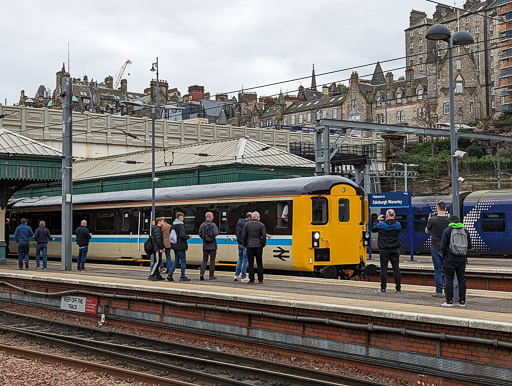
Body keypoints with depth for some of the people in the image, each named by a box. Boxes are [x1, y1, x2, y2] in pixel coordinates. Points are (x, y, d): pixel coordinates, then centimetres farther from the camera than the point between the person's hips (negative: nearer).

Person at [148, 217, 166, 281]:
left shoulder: (159, 228, 19)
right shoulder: (157, 229, -14)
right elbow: (158, 239, -20)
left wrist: (162, 247, 20)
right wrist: (161, 248, -20)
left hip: (158, 248, 11)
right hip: (157, 248, -11)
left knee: (159, 261, 12)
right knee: (156, 261, -11)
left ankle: (158, 275, 16)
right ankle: (151, 275, -12)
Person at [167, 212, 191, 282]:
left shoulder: (173, 225, 10)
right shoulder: (181, 225, -16)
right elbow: (182, 235, -23)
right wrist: (188, 236, -6)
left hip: (175, 246, 8)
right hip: (181, 246, -8)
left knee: (176, 260, 15)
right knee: (183, 261, 2)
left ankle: (170, 274, 6)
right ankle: (182, 277, 5)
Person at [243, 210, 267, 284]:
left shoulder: (247, 224, 2)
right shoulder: (261, 225, -2)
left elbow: (243, 236, 0)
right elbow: (264, 236, -7)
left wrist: (245, 245, 10)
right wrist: (263, 245, 6)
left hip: (250, 246, 0)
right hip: (258, 246, 0)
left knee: (251, 264, 2)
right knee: (259, 264, 8)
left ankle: (251, 280, 1)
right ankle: (260, 280, 9)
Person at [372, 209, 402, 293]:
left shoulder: (381, 224, -9)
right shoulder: (398, 225, -2)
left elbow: (373, 229, 4)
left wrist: (377, 220, 17)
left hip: (384, 250, -2)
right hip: (395, 250, 2)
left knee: (384, 268, 2)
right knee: (396, 268, 5)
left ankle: (383, 288, 4)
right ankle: (398, 288, 6)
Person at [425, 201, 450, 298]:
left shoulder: (432, 220, -11)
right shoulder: (449, 220, -5)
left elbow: (427, 231, 5)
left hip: (436, 249, -2)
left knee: (437, 270, 3)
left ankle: (439, 291, 3)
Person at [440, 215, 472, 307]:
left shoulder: (447, 231, -5)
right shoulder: (465, 231, 6)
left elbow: (443, 246, -8)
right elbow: (469, 246, 9)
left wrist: (445, 254, 11)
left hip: (450, 260, -3)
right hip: (462, 260, 4)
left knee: (449, 280, 1)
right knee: (462, 280, 9)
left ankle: (449, 301, 2)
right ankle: (462, 301, 12)